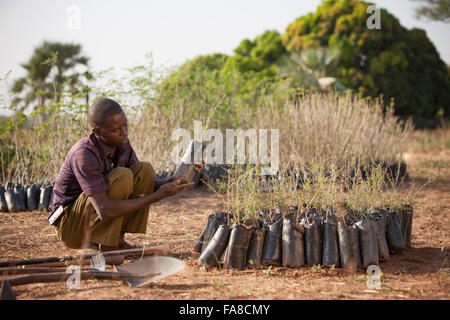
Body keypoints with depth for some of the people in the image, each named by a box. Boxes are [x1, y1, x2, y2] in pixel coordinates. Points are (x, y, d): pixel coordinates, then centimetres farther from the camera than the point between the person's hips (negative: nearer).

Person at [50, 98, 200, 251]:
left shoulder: (122, 144, -5)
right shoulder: (84, 153, -29)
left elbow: (144, 185, 3)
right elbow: (105, 211, -35)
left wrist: (175, 179, -18)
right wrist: (159, 195, -34)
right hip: (70, 225, -7)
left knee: (144, 169, -10)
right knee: (122, 176, -27)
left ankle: (117, 238, -6)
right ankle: (90, 243, -17)